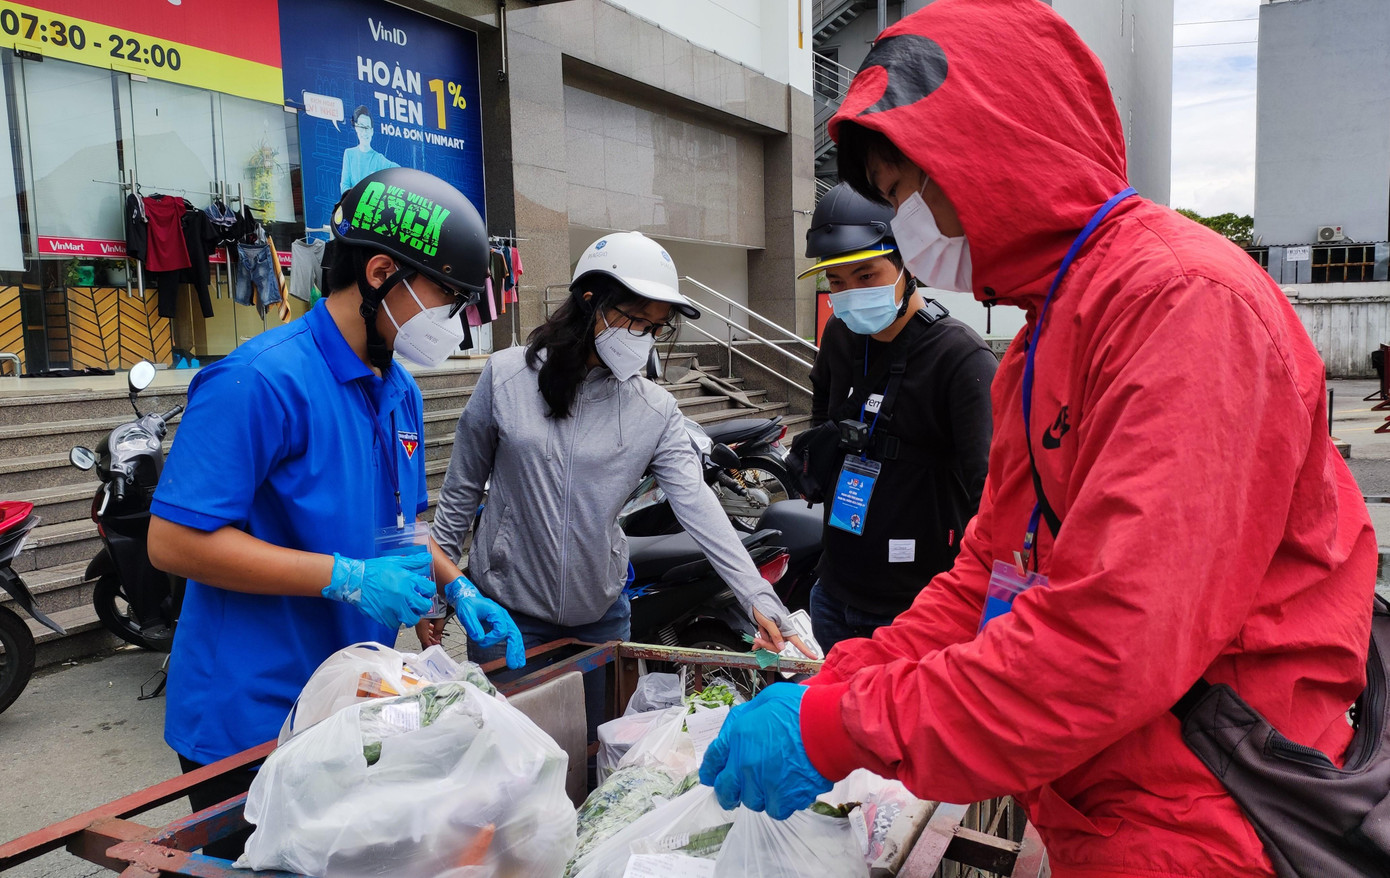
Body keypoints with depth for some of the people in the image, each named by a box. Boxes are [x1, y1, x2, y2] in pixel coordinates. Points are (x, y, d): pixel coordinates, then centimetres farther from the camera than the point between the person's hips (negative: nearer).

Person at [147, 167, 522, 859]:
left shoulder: (402, 391, 7)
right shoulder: (262, 380, -21)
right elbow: (174, 541, -24)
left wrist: (457, 590, 1)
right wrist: (346, 579, -26)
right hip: (248, 724, -8)